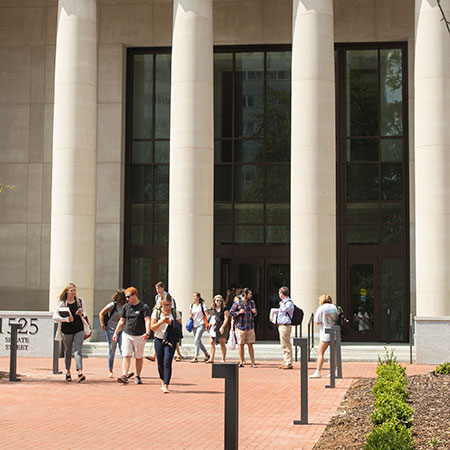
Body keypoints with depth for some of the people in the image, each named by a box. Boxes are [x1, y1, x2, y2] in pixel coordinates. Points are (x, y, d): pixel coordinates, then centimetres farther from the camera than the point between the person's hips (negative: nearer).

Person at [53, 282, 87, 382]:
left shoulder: (80, 302, 6)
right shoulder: (62, 304, -2)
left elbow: (85, 313, 16)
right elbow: (55, 316, -4)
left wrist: (81, 314, -7)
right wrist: (66, 319, -16)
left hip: (79, 330, 1)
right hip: (66, 330, 0)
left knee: (77, 351, -11)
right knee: (68, 352, 10)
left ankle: (80, 372, -23)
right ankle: (67, 371, 28)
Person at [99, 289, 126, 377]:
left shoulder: (125, 306, 7)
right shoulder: (113, 305, -9)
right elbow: (101, 314, -4)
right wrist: (102, 325, -7)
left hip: (122, 330, 4)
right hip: (111, 329, -4)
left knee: (123, 349, -5)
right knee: (111, 350, 3)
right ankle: (110, 372, 13)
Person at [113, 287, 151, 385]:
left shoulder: (144, 307, -5)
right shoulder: (126, 307, 10)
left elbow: (147, 320, -14)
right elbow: (122, 321, 18)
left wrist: (147, 333, -28)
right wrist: (116, 333, 15)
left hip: (139, 336, -3)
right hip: (127, 335, 3)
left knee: (139, 357, 6)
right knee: (126, 356, -8)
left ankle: (137, 376, 17)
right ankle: (124, 376, -15)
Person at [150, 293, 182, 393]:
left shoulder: (175, 312, 0)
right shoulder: (156, 312, 1)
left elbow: (180, 326, 1)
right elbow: (153, 327, -2)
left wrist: (171, 323, -17)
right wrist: (161, 321, -18)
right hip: (159, 340, 2)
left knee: (167, 362, -14)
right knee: (160, 363, 9)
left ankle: (166, 386, -16)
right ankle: (163, 382, 33)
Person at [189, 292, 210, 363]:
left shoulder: (202, 305, -6)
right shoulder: (192, 306, 10)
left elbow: (206, 315, -6)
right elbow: (190, 315, 22)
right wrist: (190, 315, -2)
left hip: (201, 325, -6)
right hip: (194, 325, 6)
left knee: (196, 341, -16)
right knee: (198, 342, 13)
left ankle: (196, 357, -16)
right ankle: (207, 354, 30)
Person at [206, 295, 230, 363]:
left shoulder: (224, 309, -4)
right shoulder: (212, 309, 10)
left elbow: (226, 319, -10)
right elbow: (210, 318, 21)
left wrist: (222, 327, -19)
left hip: (222, 328, -5)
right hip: (213, 328, 5)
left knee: (222, 343, 1)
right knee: (212, 342, 0)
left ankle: (223, 359, 7)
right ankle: (212, 358, 4)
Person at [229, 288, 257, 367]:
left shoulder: (252, 302, 10)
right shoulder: (237, 303, -2)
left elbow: (255, 313, 20)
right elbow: (230, 313, 0)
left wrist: (254, 312, -3)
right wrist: (239, 312, -14)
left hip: (250, 327, 3)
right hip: (240, 327, -3)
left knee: (250, 345, 2)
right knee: (241, 344, 3)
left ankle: (253, 362, 3)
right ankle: (241, 362, 11)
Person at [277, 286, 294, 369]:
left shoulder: (289, 303, -12)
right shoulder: (284, 302, 19)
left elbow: (285, 309, -26)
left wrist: (281, 304, -9)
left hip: (285, 325, -10)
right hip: (281, 325, 10)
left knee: (286, 345, -8)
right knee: (284, 345, 13)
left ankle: (289, 363, -5)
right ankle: (286, 362, 19)